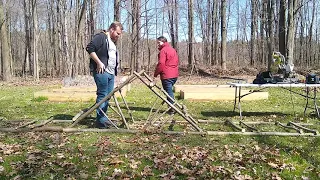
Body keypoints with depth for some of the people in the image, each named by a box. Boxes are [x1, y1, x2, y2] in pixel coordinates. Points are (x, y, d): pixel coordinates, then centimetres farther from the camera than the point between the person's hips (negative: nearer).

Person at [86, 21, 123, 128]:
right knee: (102, 95, -8)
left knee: (108, 96, 11)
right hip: (101, 71, -9)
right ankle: (101, 120, -4)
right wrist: (99, 62, -18)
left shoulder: (113, 42, 23)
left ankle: (103, 118, 19)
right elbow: (89, 48, -15)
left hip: (111, 73, 9)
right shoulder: (101, 37, -5)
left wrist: (115, 70, 22)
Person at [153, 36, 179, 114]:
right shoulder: (173, 49, 17)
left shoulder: (163, 50, -11)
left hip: (166, 75, -9)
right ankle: (172, 107, 23)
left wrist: (155, 74, -11)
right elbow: (176, 62, 20)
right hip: (174, 75, 9)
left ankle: (172, 110, 0)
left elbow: (161, 64, -18)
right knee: (170, 91, 19)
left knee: (169, 92, -3)